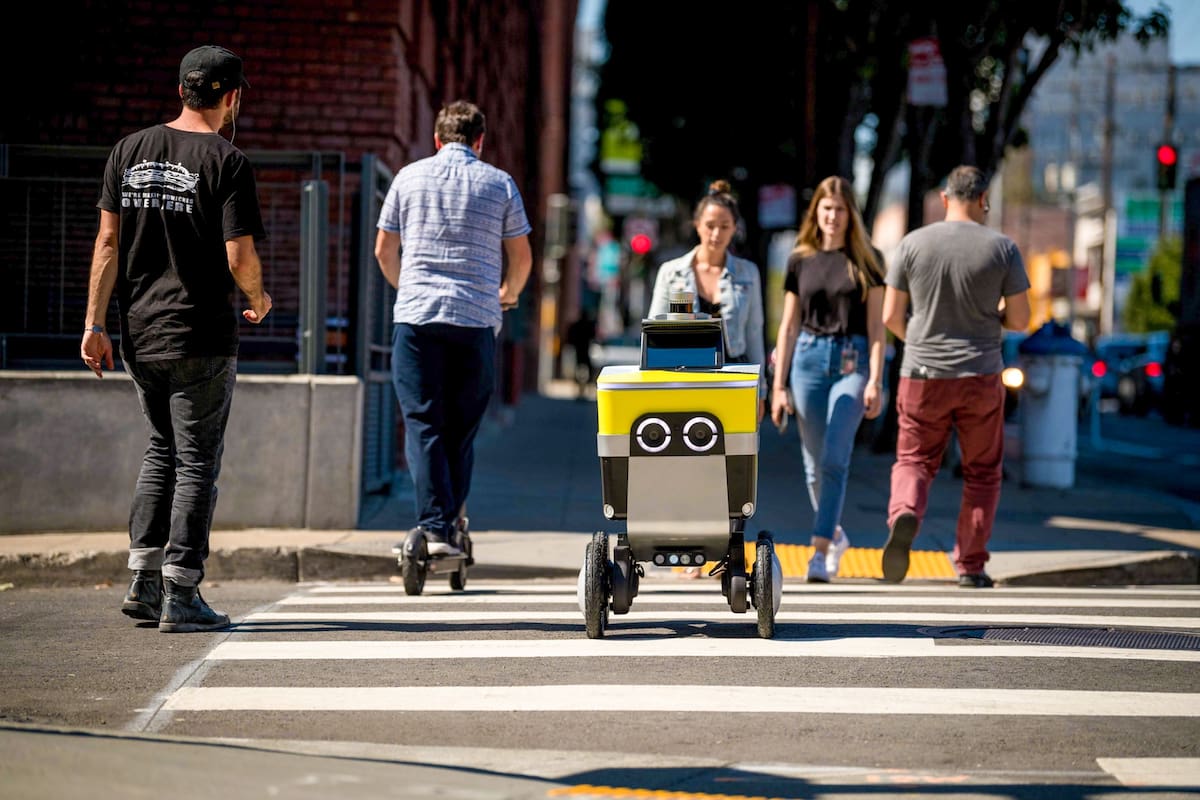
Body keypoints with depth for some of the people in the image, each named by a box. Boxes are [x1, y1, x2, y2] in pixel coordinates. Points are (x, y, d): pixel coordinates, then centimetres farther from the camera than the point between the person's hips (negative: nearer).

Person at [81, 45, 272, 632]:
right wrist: (259, 300, 6)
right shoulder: (226, 162, -10)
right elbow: (239, 258, -15)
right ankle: (180, 596, 1)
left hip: (139, 334, 6)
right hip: (201, 335, -6)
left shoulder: (129, 151, 6)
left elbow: (107, 243, 4)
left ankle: (142, 580, 16)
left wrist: (95, 325, 6)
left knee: (162, 449, 20)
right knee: (196, 462, 2)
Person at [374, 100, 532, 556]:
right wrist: (507, 295, 31)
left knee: (422, 424, -2)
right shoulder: (499, 184, 7)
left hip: (416, 315, 0)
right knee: (461, 428, 10)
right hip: (476, 319, 0)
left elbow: (384, 250, 14)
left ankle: (434, 527, -13)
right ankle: (452, 521, 11)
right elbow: (521, 257, 10)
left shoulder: (409, 177, 9)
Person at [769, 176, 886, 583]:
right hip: (809, 359, 3)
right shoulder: (800, 260, 8)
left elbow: (876, 326, 2)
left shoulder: (867, 260, 3)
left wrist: (875, 381, -7)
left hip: (852, 362, -3)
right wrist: (778, 385, 6)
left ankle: (820, 551, -15)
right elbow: (788, 326, 10)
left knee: (835, 458, -14)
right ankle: (835, 534, 30)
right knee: (814, 463, 8)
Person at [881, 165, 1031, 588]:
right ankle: (970, 566, 13)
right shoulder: (1002, 248, -4)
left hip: (923, 377, 0)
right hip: (981, 378, 0)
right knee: (982, 473, 14)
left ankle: (904, 517, -21)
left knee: (914, 462, 11)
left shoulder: (912, 243, -3)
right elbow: (1020, 320, -1)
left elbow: (891, 316, 0)